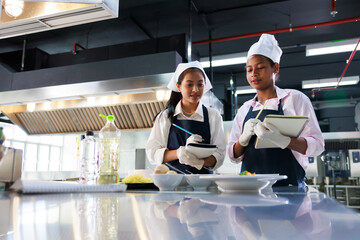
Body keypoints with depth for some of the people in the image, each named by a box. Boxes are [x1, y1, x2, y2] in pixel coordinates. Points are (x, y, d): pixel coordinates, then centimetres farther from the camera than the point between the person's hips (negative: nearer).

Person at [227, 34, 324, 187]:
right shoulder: (245, 109, 14)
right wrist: (245, 137, -8)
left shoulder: (295, 98, 5)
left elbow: (317, 146, -3)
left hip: (288, 186, -2)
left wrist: (281, 140, -20)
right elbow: (233, 156, 13)